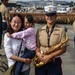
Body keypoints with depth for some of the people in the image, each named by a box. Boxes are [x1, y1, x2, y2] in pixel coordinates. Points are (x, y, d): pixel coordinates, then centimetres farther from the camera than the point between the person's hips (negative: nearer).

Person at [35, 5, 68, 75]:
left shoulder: (61, 30, -4)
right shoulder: (39, 30, 5)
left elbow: (63, 49, -7)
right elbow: (37, 45, 7)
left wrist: (50, 56, -15)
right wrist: (38, 54, -14)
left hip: (55, 63, -2)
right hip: (40, 61, 3)